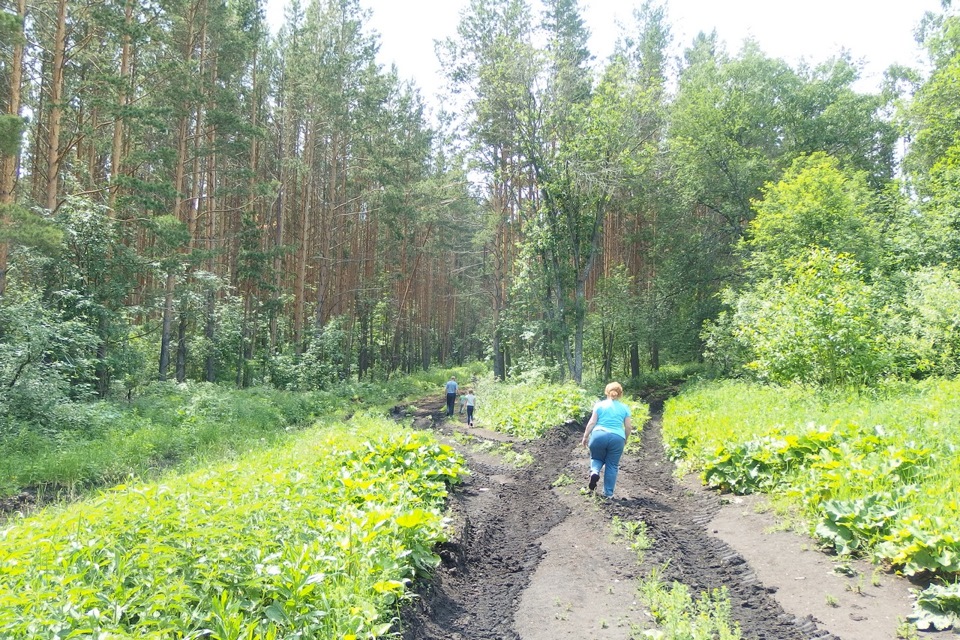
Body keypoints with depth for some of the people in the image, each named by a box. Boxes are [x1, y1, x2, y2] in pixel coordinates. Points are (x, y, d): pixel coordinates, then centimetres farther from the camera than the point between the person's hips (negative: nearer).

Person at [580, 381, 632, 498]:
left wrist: (585, 437, 9)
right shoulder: (625, 408, 11)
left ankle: (594, 472, -7)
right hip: (617, 438, 0)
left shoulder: (599, 405, 7)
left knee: (597, 458, 23)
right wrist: (625, 440, 24)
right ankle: (608, 493, 11)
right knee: (612, 466, 11)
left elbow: (592, 423, 2)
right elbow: (628, 427, 9)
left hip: (599, 435, 0)